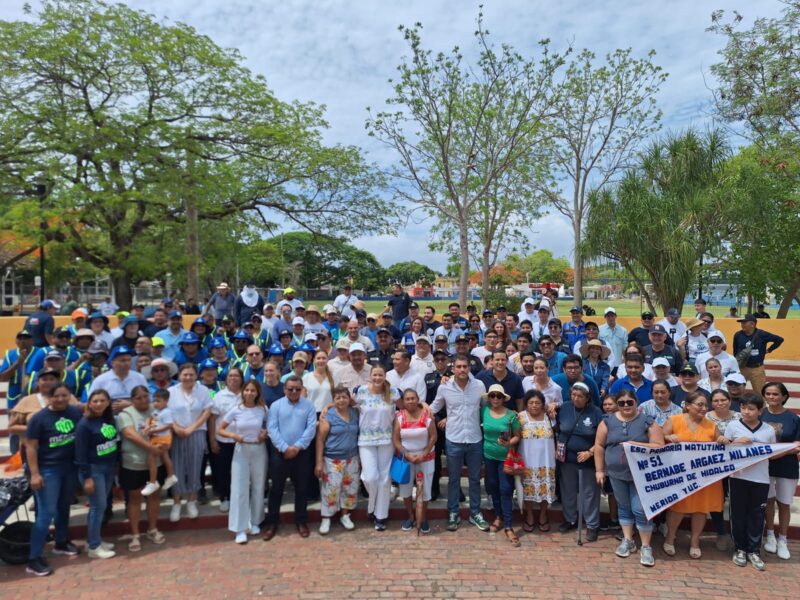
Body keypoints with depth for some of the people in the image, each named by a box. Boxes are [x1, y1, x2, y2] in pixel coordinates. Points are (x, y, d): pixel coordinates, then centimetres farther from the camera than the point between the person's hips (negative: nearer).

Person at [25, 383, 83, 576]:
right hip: (48, 470, -4)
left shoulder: (77, 413, -3)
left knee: (64, 507, 18)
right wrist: (34, 473, -13)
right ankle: (34, 559, 3)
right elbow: (31, 447, -10)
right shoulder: (39, 418, -12)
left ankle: (61, 543, 37)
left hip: (70, 468, 4)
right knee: (46, 513, -5)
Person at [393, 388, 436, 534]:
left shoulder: (427, 415, -9)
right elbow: (395, 439, -7)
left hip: (425, 458, -1)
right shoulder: (399, 416, -7)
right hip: (405, 458, 1)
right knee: (405, 489, 8)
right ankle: (411, 517, 28)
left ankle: (423, 519, 23)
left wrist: (423, 455, -15)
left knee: (424, 489, 5)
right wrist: (407, 455, -15)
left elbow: (433, 437, -9)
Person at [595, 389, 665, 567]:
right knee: (623, 507, 14)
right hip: (616, 473, 3)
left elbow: (659, 446, -9)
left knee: (640, 509, -3)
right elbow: (599, 446, 2)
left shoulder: (648, 422, -5)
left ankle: (646, 546, 10)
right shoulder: (608, 421, -1)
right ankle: (627, 540, 27)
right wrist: (599, 470, 1)